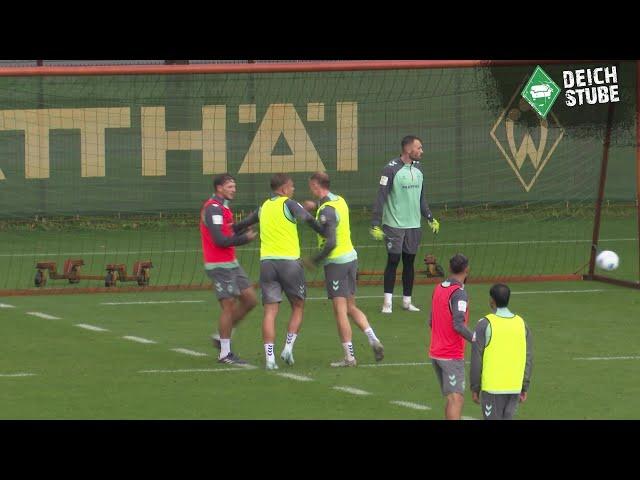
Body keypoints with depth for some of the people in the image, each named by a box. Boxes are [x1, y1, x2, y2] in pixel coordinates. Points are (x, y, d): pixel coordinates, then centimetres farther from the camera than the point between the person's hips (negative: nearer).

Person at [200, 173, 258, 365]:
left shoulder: (223, 208, 16)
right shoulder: (213, 209, -16)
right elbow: (220, 240, -23)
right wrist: (244, 238, -13)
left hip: (231, 263, 10)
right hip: (219, 265, -10)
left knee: (249, 299, 9)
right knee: (229, 306, -6)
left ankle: (221, 337, 18)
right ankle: (225, 353, 2)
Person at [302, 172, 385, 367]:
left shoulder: (326, 211, -18)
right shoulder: (340, 201, 7)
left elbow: (330, 243, -24)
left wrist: (314, 260, -13)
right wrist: (316, 206, 26)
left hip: (336, 261, -9)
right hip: (351, 257, 9)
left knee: (340, 311, -4)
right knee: (351, 307, 17)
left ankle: (349, 356, -3)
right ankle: (373, 340, 1)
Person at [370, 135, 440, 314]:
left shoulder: (418, 169, 10)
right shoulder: (391, 169, -11)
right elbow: (381, 197, -12)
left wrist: (430, 218, 17)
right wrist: (375, 224, -16)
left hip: (413, 225, 6)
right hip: (394, 225, -6)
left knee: (409, 262, 8)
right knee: (393, 261, -4)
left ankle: (407, 301, 15)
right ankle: (387, 302, 1)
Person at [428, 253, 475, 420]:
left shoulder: (438, 288, 8)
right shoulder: (459, 293, -16)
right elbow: (458, 325, -26)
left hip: (435, 352, 8)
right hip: (452, 355, -8)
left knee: (451, 398, 16)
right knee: (456, 399, -12)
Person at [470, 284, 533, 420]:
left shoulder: (485, 324, -9)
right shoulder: (521, 323, 5)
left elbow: (477, 359, -8)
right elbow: (528, 358, 6)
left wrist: (474, 388, 0)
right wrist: (524, 388, 12)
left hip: (492, 387, -4)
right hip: (514, 387, 4)